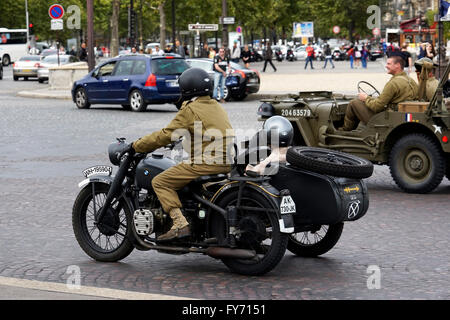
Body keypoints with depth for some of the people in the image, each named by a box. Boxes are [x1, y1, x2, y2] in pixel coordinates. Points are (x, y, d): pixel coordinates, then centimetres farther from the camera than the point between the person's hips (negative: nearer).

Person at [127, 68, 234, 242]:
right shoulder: (217, 106, 18)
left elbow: (166, 135, -10)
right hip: (228, 163, 9)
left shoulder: (190, 110, -7)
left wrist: (136, 146, -1)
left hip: (207, 162, -9)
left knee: (160, 182, -6)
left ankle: (180, 224, -20)